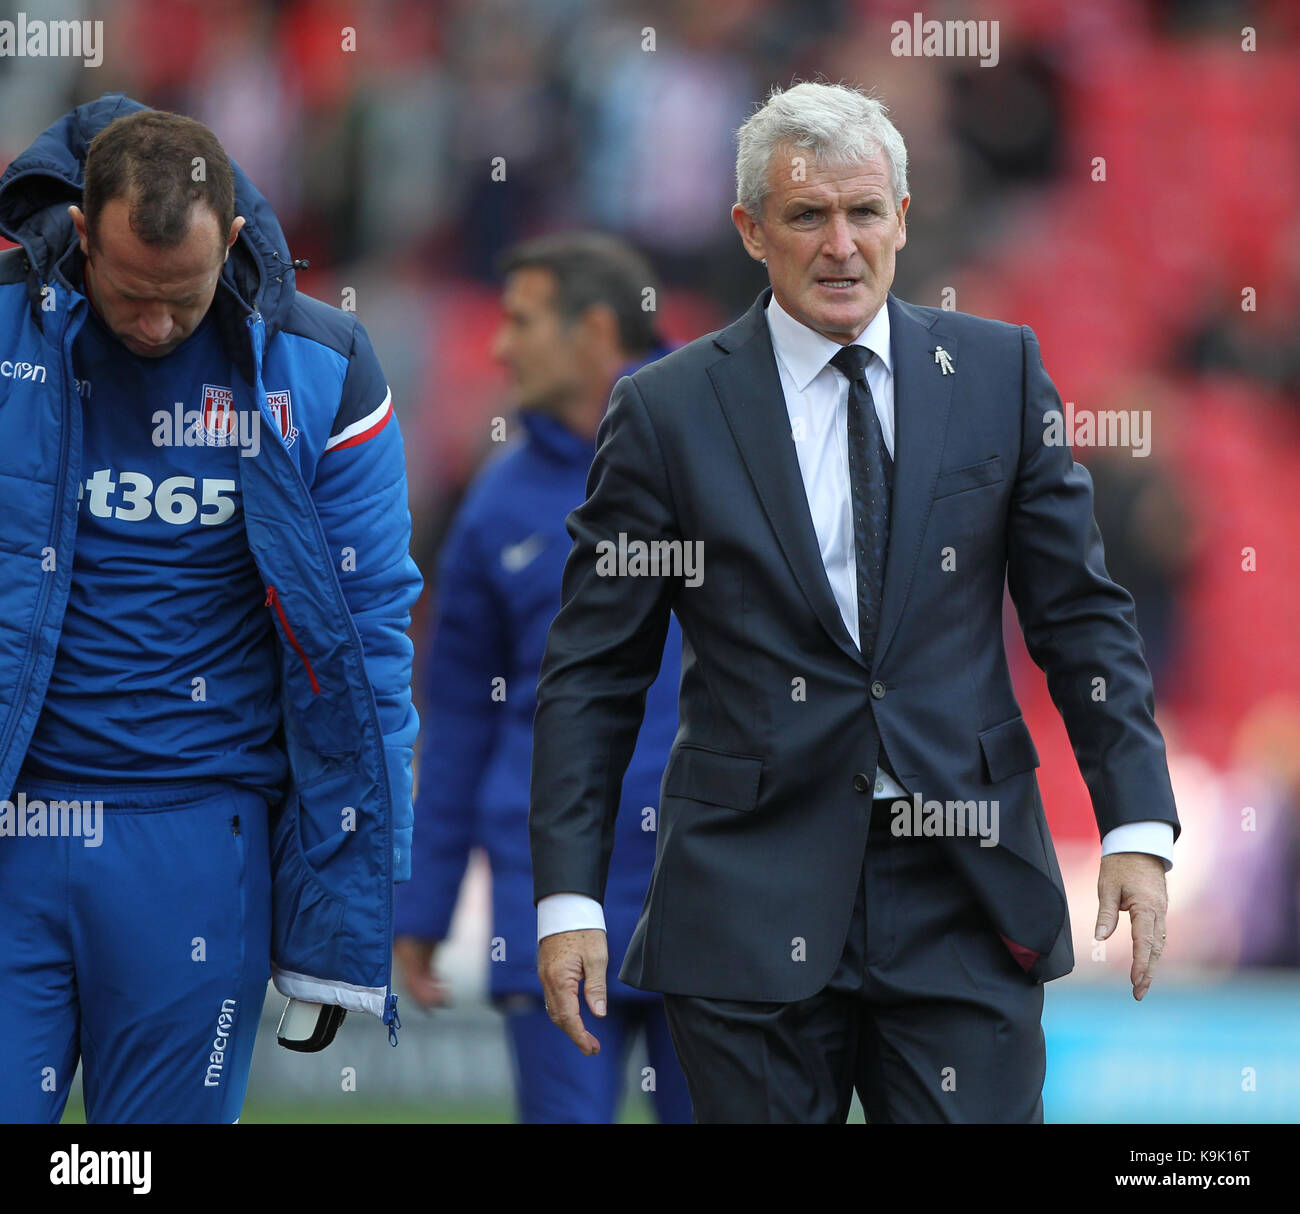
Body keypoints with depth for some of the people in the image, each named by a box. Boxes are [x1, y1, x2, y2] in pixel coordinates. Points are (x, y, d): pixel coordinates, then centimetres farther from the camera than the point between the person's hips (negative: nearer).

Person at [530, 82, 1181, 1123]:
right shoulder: (666, 410, 2)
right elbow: (594, 672, 3)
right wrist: (568, 899, -3)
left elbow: (1082, 615, 8)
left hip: (966, 891, 1)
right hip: (750, 909, -1)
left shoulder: (998, 373, 7)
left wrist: (1137, 826, -1)